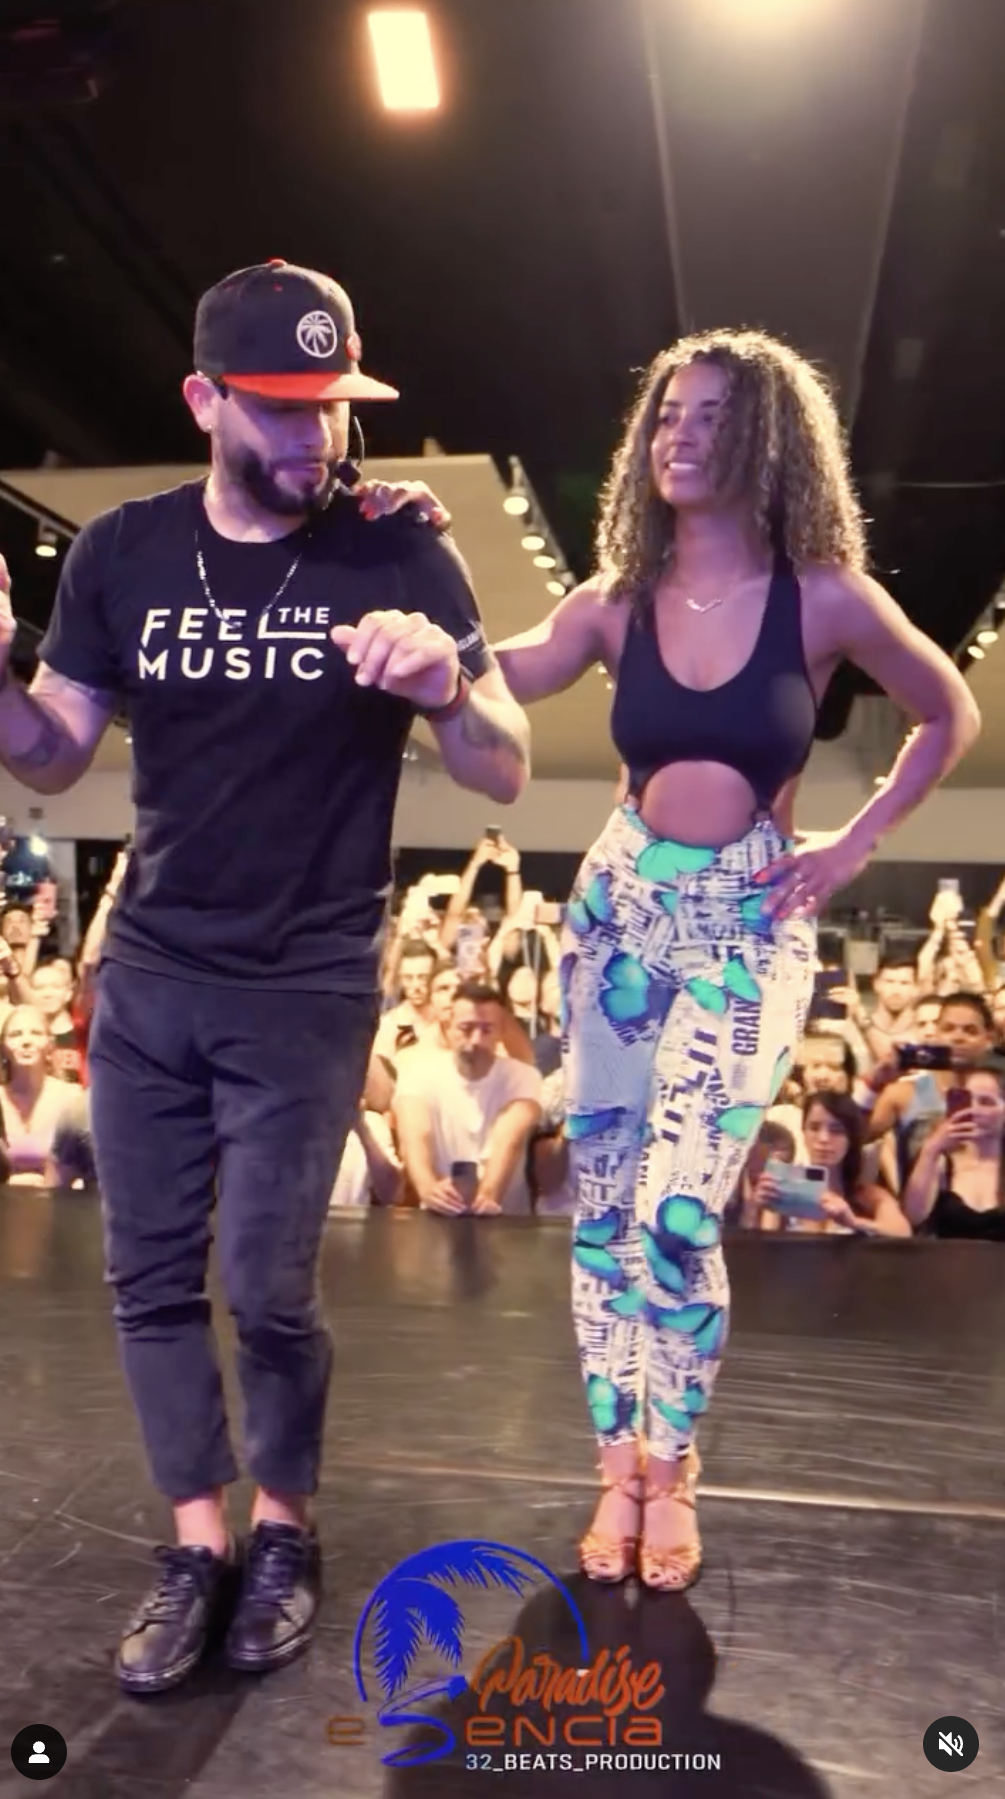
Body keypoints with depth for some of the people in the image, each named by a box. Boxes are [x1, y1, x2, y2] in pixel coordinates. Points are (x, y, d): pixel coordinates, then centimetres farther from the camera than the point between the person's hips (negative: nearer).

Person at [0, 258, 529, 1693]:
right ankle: (198, 1544, 28)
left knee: (266, 1289, 3)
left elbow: (506, 778, -10)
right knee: (150, 1275, 9)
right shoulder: (122, 551, 0)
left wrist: (448, 688, -32)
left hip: (307, 992, -3)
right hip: (145, 974, 4)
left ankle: (286, 1526, 29)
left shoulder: (399, 553, -9)